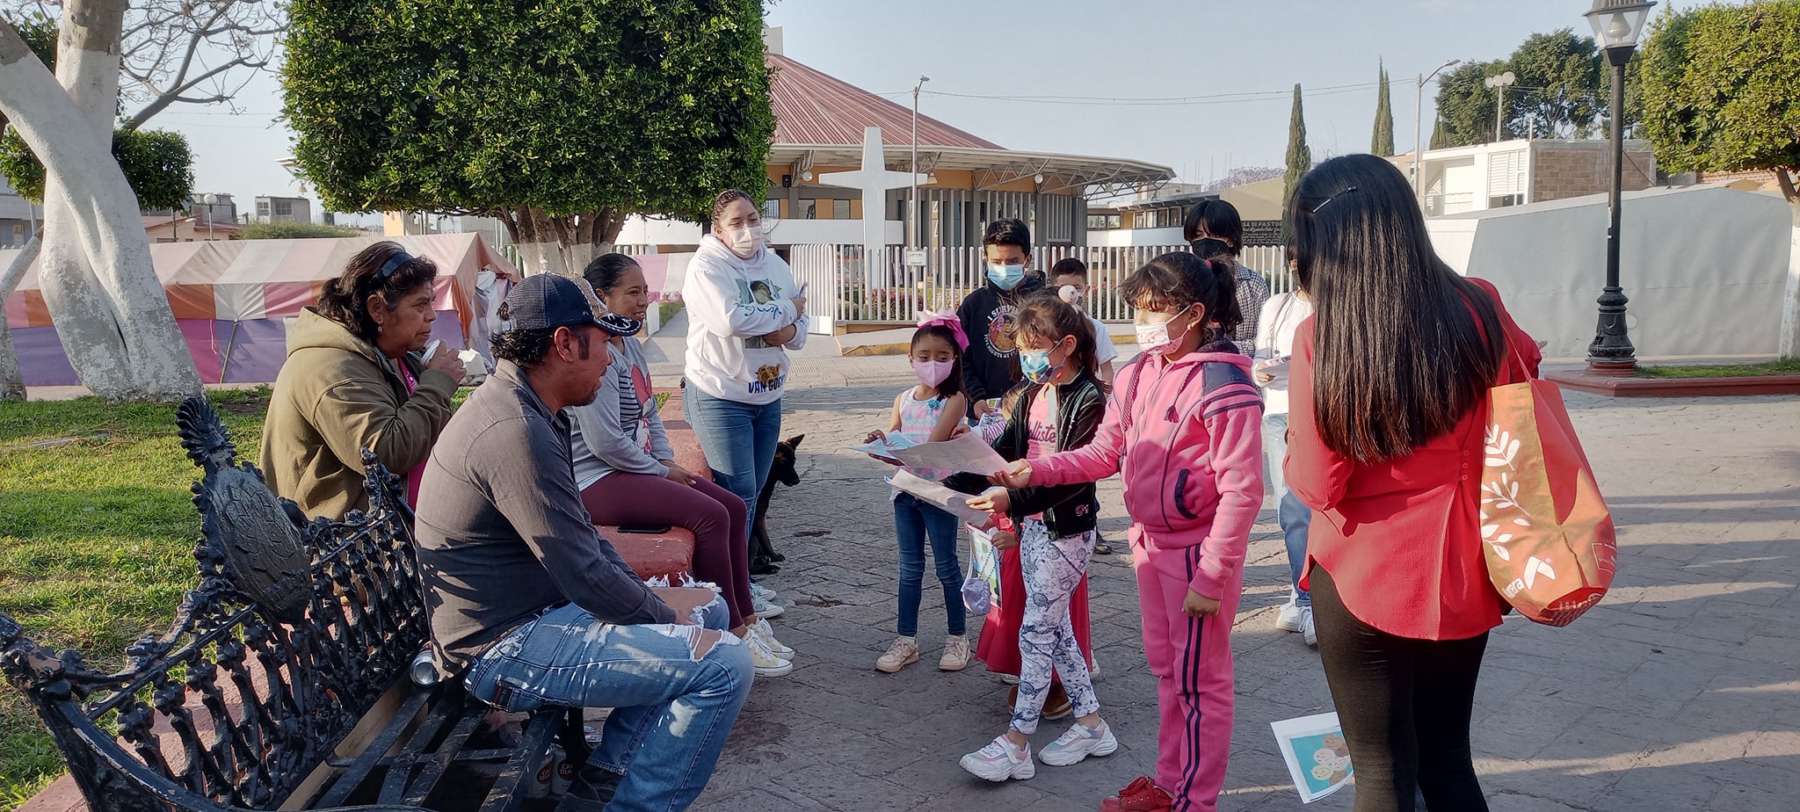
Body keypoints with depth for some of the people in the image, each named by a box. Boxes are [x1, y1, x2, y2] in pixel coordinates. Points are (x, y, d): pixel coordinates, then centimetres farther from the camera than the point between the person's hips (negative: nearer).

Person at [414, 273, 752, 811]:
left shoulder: (525, 409, 9)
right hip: (505, 647, -11)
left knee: (708, 608, 18)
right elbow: (587, 576, -24)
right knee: (724, 663, -19)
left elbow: (580, 532, 16)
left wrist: (651, 599, 5)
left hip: (534, 609, 11)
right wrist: (666, 616, -8)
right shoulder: (515, 431, -25)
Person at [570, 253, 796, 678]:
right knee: (710, 514, -23)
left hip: (642, 468, 10)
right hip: (597, 480, -10)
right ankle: (733, 635, -14)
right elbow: (605, 442, -24)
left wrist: (668, 460, 5)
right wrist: (660, 472, -12)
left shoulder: (630, 344, 13)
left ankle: (747, 618, 6)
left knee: (734, 507, 1)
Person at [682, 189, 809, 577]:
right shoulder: (706, 266, -12)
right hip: (720, 397, -7)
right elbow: (732, 320, -28)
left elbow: (801, 326, 11)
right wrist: (785, 310, -15)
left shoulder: (775, 264, 9)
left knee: (752, 490, 16)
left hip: (768, 396, 7)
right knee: (738, 492, -5)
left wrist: (791, 332, -14)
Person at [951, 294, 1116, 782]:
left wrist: (1013, 501, -35)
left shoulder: (1088, 400, -16)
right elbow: (1004, 453, 11)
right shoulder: (1031, 395, 9)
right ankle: (1091, 726, 27)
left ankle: (1016, 745, 5)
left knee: (1037, 632, -3)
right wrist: (952, 483, 0)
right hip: (1031, 524, 8)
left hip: (1067, 529, -8)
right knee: (1055, 629, 14)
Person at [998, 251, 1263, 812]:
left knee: (1200, 680, 7)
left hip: (1197, 550, -8)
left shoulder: (1223, 385, -21)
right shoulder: (1138, 374, 3)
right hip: (1151, 541, 8)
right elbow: (1106, 452, 6)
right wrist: (1036, 472, -7)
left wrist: (1211, 576, -20)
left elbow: (1241, 491, -21)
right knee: (1167, 669, 20)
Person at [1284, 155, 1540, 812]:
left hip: (1364, 581, -4)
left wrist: (1296, 440, 6)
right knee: (1447, 759, 21)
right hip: (1459, 576, 4)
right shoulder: (1479, 309, -7)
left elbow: (1316, 486, -13)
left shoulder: (1319, 339, -19)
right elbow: (1526, 373, 16)